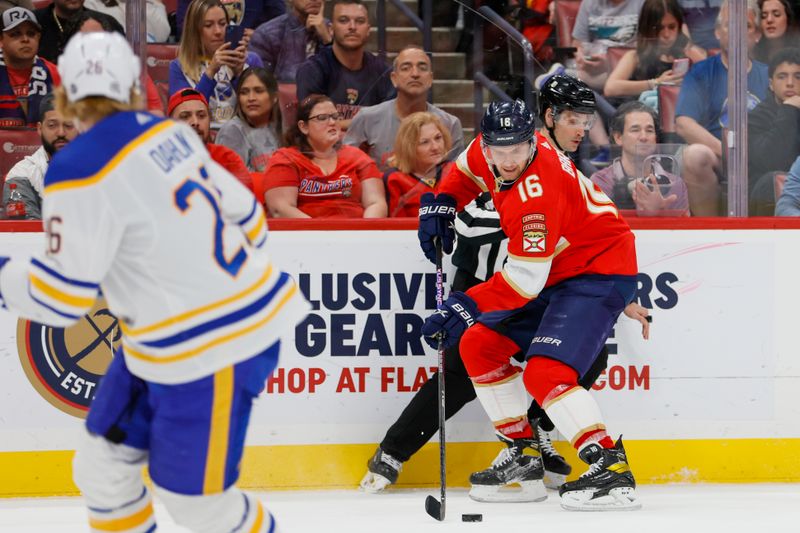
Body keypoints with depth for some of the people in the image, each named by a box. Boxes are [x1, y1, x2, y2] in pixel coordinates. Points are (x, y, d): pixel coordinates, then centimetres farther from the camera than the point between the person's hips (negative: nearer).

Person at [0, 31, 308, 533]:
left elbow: (59, 297, -16)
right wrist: (239, 284, 31)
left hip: (209, 346, -9)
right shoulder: (168, 133, 3)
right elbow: (241, 210, 13)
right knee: (103, 463, 16)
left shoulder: (82, 172, -20)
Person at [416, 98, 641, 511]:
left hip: (600, 272, -10)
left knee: (546, 372, -25)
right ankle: (521, 455, 16)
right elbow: (466, 172, 20)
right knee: (480, 345, 8)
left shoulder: (538, 193, -32)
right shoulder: (486, 151, -7)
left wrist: (465, 308, -33)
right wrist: (440, 204, 4)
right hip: (558, 273, 10)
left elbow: (526, 280, -32)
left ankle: (611, 471, -26)